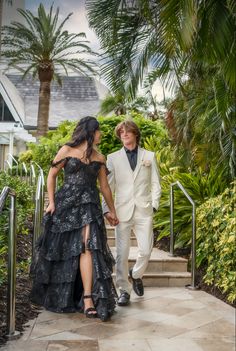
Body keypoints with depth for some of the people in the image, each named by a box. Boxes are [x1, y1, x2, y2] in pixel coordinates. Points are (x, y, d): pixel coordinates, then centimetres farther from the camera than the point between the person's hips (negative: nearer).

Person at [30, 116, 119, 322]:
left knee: (87, 246, -16)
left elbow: (104, 186, 18)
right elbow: (52, 175, 6)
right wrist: (51, 202, -2)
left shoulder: (99, 158, 12)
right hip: (66, 204, -1)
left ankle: (87, 298, -19)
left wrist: (112, 211, 21)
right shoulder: (67, 150, 3)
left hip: (89, 206, 2)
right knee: (61, 251, 6)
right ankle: (56, 295, 26)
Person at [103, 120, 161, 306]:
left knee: (146, 250, -1)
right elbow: (108, 186, 6)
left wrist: (154, 205, -1)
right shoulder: (113, 158, 9)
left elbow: (156, 184, 10)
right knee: (122, 254, 0)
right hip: (122, 211, 0)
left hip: (144, 211, 0)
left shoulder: (149, 156, 10)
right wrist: (106, 209, -3)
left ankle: (136, 275, 29)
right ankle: (124, 290, 12)